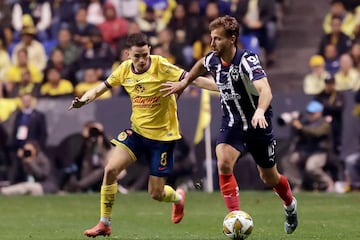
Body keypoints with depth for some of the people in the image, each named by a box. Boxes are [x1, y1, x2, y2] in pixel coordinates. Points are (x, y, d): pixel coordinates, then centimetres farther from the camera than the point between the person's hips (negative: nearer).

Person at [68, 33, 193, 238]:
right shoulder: (125, 70, -4)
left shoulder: (161, 66, -18)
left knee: (156, 194, 1)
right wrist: (83, 100, -14)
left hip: (162, 135, -4)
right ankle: (105, 224, -2)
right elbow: (101, 88, 6)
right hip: (137, 130, 4)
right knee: (111, 169, -16)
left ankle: (178, 197, 40)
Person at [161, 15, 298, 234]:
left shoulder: (247, 60, -27)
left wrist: (260, 111, -61)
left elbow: (265, 90, -43)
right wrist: (185, 82, 28)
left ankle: (290, 205, 46)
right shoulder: (213, 60, -7)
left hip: (258, 125, -4)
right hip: (232, 124, 4)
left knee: (269, 178, 12)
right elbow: (201, 65, 21)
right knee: (224, 164, -24)